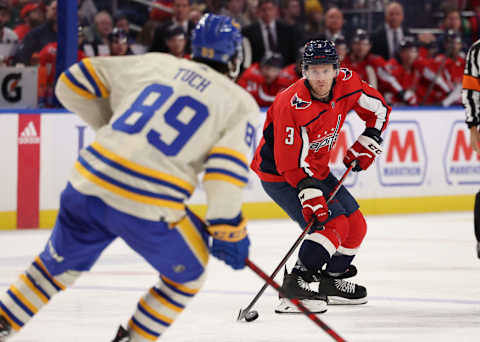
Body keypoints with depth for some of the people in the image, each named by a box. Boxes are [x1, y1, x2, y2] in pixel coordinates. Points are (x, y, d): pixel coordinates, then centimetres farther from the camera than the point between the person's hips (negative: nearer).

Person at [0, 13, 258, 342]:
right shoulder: (241, 103, 6)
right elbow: (227, 168, -8)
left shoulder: (152, 64, 17)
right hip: (149, 207, -4)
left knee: (59, 262, 28)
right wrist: (229, 229, 0)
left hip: (88, 185, 4)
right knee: (189, 271, 24)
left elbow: (73, 83, 19)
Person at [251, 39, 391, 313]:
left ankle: (333, 281, 26)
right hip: (279, 175, -8)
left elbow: (379, 109, 8)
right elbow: (290, 162, -30)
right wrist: (310, 194, -38)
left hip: (317, 170, 8)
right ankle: (295, 286, -24)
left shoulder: (347, 83, -12)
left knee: (356, 225, 9)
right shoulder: (292, 104, -32)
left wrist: (367, 144, -1)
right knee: (334, 224, -22)